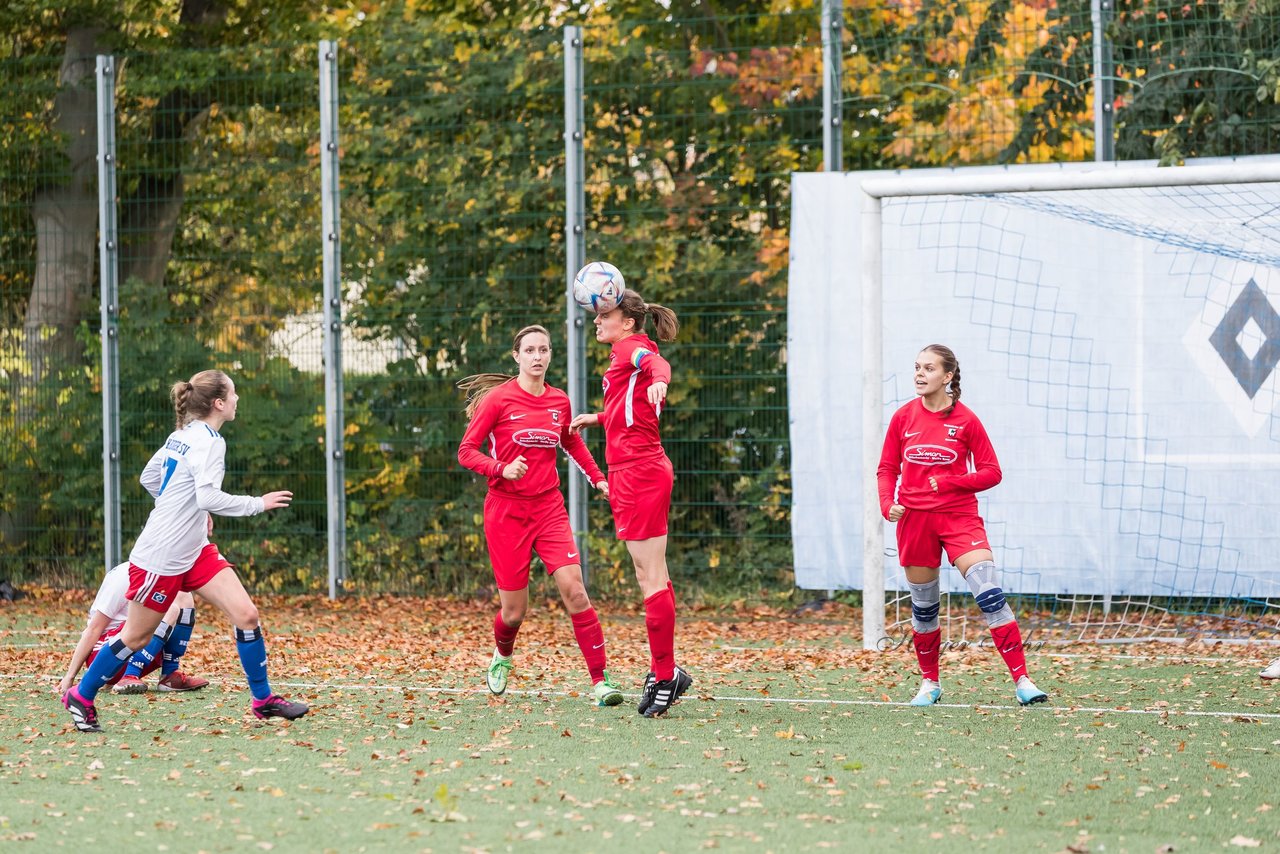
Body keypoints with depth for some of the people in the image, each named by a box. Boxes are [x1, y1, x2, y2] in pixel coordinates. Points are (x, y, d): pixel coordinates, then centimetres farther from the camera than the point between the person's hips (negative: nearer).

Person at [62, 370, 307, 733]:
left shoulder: (182, 435, 8)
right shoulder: (209, 441, -18)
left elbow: (149, 478, 18)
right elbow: (209, 497, -29)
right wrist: (258, 503, -20)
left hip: (194, 551, 9)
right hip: (161, 558, -9)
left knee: (246, 614, -2)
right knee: (136, 637, 5)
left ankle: (263, 699, 5)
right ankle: (81, 697, 23)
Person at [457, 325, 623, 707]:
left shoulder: (559, 401, 7)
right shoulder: (499, 399, -6)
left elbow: (573, 443, 26)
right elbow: (466, 451, -6)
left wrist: (598, 478, 14)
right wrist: (503, 469, -23)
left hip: (548, 507, 3)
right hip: (506, 510, -3)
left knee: (573, 589, -17)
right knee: (514, 611, 1)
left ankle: (600, 680, -15)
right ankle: (502, 655, 36)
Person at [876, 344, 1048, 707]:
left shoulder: (966, 420, -4)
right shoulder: (903, 418, 4)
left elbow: (991, 472, -2)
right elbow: (887, 468, 10)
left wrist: (949, 482, -15)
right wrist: (888, 504, -8)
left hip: (959, 517, -3)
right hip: (914, 520, 3)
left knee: (991, 594, -16)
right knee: (923, 606, 10)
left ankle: (1021, 681, -16)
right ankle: (930, 683, 28)